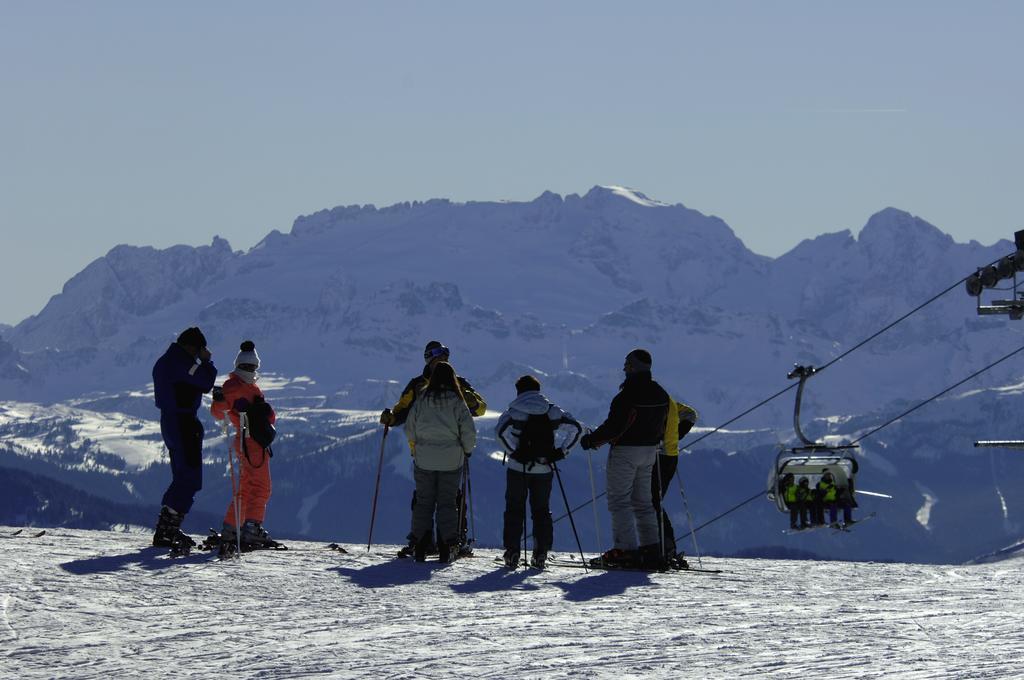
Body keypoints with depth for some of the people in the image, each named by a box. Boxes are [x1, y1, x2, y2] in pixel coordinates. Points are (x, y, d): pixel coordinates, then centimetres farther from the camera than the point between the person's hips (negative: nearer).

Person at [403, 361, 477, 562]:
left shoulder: (422, 400, -3)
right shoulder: (457, 402, -7)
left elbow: (409, 429, 1)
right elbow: (469, 432, -7)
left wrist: (415, 448, 18)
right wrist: (467, 450, 11)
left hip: (424, 460, 1)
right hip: (451, 461, -1)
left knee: (424, 502, 8)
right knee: (447, 503, 6)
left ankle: (420, 548, 3)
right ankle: (445, 550, 2)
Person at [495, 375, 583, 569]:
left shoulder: (515, 412, -4)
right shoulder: (552, 411, 4)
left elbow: (501, 430, -22)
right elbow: (576, 427, -1)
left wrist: (513, 452, -15)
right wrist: (560, 452, -1)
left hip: (519, 468, -2)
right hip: (544, 469, 2)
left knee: (514, 509, 8)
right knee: (541, 510, 12)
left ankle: (512, 553, 2)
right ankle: (541, 554, 7)